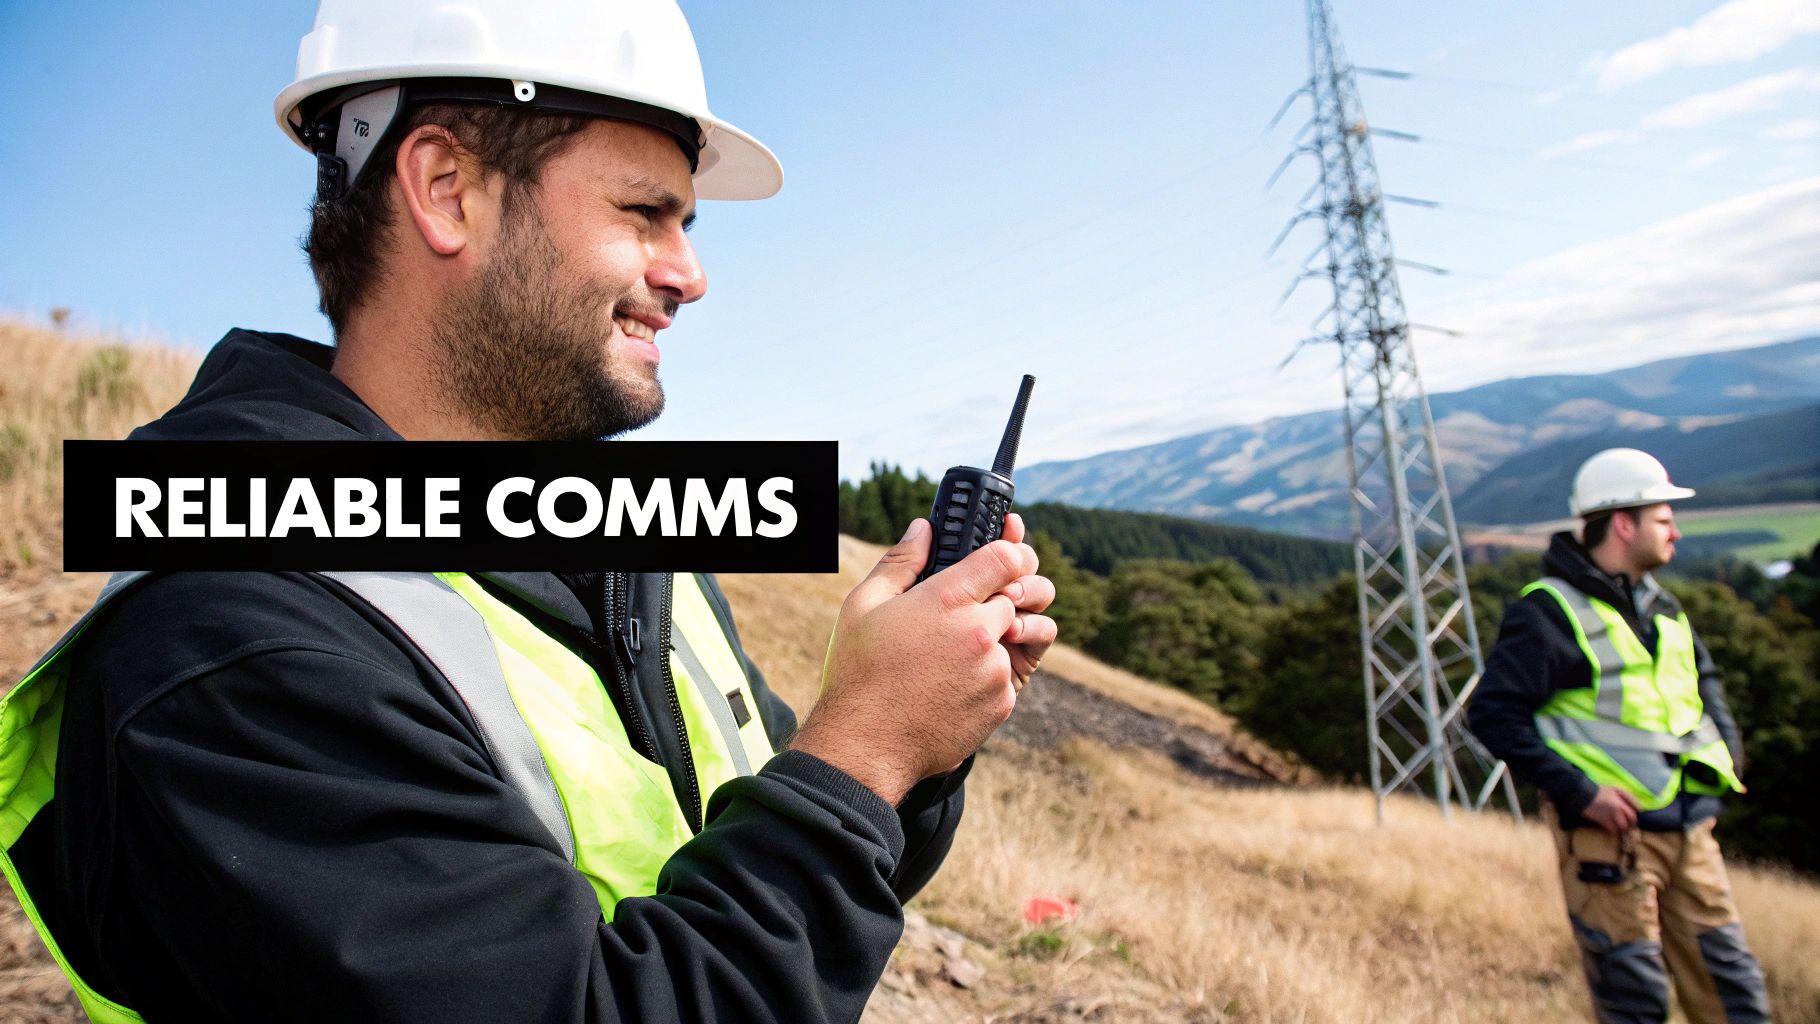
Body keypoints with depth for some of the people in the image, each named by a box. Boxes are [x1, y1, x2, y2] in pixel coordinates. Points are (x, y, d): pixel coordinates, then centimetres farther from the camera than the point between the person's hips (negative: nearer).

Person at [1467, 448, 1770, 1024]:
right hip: (1610, 830, -8)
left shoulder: (1660, 606, 14)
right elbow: (1492, 713, -19)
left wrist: (1724, 749, 14)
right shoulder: (1551, 611, -14)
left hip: (1687, 824, 8)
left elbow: (1703, 678, 32)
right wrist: (1578, 793, -22)